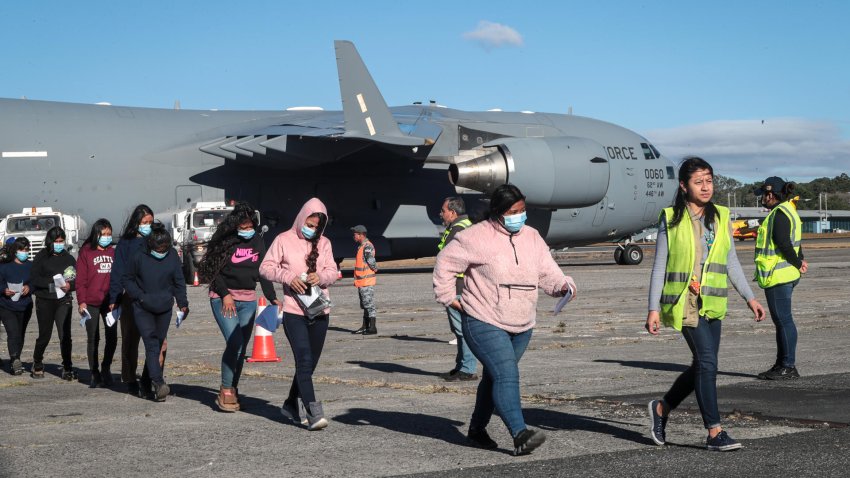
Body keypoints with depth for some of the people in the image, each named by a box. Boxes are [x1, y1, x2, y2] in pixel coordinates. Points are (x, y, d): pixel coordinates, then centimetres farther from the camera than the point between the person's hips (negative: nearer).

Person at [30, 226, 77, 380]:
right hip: (45, 302, -1)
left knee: (65, 335, -8)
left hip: (63, 301, 1)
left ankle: (67, 367, -3)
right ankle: (37, 364, 28)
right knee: (44, 335, 7)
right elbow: (34, 279, -6)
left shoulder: (69, 258, 8)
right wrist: (52, 281, -18)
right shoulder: (41, 257, 1)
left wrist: (70, 285, -16)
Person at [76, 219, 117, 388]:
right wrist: (81, 301, -9)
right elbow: (81, 279, -2)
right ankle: (95, 374, 12)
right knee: (93, 339, 3)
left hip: (110, 302, 3)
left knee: (112, 337, 2)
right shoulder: (86, 252, 1)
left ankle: (106, 368, 22)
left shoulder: (113, 252, 11)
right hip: (91, 303, -3)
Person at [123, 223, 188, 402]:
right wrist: (140, 296, -9)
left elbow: (179, 281, 6)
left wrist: (182, 303, 0)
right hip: (143, 309, -3)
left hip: (164, 309, 3)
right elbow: (127, 279, 2)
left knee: (158, 346, 10)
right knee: (152, 344, -14)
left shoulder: (172, 256, -3)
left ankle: (146, 384, 23)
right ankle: (158, 383, -23)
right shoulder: (139, 257, -10)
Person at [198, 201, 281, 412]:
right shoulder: (225, 241, -7)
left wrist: (272, 297, 2)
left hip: (248, 300, 5)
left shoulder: (257, 242, 8)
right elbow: (213, 269, -6)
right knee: (234, 342, -17)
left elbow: (263, 272, 11)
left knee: (242, 347, 5)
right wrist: (225, 294, -13)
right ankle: (226, 391, -7)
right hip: (223, 298, -5)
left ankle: (233, 389, 15)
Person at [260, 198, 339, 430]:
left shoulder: (324, 243, 11)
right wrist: (288, 277, -16)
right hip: (294, 311, -5)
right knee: (304, 361, -14)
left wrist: (320, 277, -13)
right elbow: (266, 267, 0)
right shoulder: (284, 240, -1)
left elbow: (332, 272, 9)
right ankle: (313, 413, -18)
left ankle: (291, 405, 30)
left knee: (309, 363, 13)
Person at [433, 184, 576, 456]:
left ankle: (477, 429, 31)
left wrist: (563, 285, -12)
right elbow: (445, 262, -6)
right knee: (506, 375, -19)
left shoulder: (532, 237, 9)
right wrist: (449, 298, -6)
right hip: (484, 323, -7)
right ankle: (520, 435, -26)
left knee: (495, 377, 16)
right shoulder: (477, 237, -11)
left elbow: (547, 272, 8)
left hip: (521, 326, 7)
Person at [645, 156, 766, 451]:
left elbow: (731, 263, 15)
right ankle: (715, 433, -8)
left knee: (702, 366, 9)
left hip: (712, 303, 5)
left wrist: (749, 297, 11)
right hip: (684, 301, -5)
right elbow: (659, 266, -2)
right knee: (707, 362, -13)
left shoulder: (721, 218, 10)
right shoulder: (671, 219, -2)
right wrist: (653, 308, -6)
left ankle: (662, 408, 31)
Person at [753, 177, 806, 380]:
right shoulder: (789, 211, 18)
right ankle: (782, 364, 21)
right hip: (785, 274, 11)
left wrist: (798, 264, -10)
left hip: (777, 276, -11)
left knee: (783, 320, -6)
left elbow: (783, 244, -22)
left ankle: (789, 367, -3)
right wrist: (799, 261, 5)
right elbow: (791, 244, 19)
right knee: (781, 320, 14)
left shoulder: (780, 213, -15)